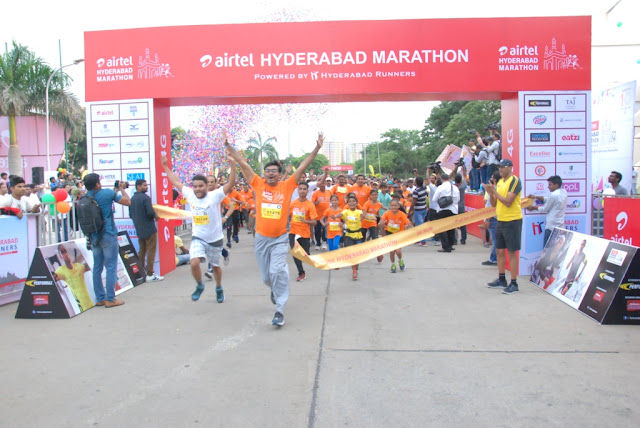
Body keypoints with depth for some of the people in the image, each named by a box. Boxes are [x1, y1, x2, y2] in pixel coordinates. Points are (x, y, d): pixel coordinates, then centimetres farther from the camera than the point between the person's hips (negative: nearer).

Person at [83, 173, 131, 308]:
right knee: (111, 267, -1)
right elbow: (128, 202, -5)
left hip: (93, 236, 6)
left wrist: (115, 191, 24)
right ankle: (110, 299, 0)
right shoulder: (107, 193, -11)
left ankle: (100, 298, 17)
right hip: (108, 235, -6)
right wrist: (122, 189, 10)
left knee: (97, 267, 11)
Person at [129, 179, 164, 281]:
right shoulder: (145, 197, -15)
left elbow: (131, 215, 14)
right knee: (151, 251, -2)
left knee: (142, 251, 16)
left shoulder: (132, 199, 9)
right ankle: (150, 274, -2)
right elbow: (150, 212, -23)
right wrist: (156, 216, -4)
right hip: (149, 229, -8)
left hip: (139, 230, 8)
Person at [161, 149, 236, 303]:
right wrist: (166, 166, 11)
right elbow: (176, 182, 9)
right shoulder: (190, 195, -3)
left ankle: (219, 289, 41)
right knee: (194, 263, -18)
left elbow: (230, 184, -26)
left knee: (215, 266, 15)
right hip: (197, 238, 2)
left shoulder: (215, 196, -15)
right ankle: (199, 286, 10)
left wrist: (232, 165, -37)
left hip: (215, 239, -2)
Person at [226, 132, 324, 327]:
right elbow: (242, 163, -2)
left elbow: (303, 167, -6)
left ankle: (279, 310, -8)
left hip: (280, 238, -2)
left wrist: (317, 148, -11)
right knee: (266, 277, 14)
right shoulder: (258, 184, -1)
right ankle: (276, 289, 50)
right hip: (261, 238, 2)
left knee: (277, 271, -18)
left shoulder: (287, 186, -3)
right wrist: (228, 145, -5)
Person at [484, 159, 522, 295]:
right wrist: (491, 193, -4)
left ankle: (514, 283, 2)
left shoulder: (515, 181, -11)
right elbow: (494, 204, 13)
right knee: (499, 251, 13)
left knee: (512, 252, -4)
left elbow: (508, 202, -20)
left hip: (512, 221, -8)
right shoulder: (500, 182, 13)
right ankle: (501, 280, 25)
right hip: (501, 221, 8)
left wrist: (495, 191, -18)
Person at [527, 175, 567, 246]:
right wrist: (536, 197, 14)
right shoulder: (564, 192, 9)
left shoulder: (554, 195, -15)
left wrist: (533, 207, 9)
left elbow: (545, 209, -5)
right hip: (560, 226, 8)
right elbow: (549, 199, 18)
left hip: (551, 226, -8)